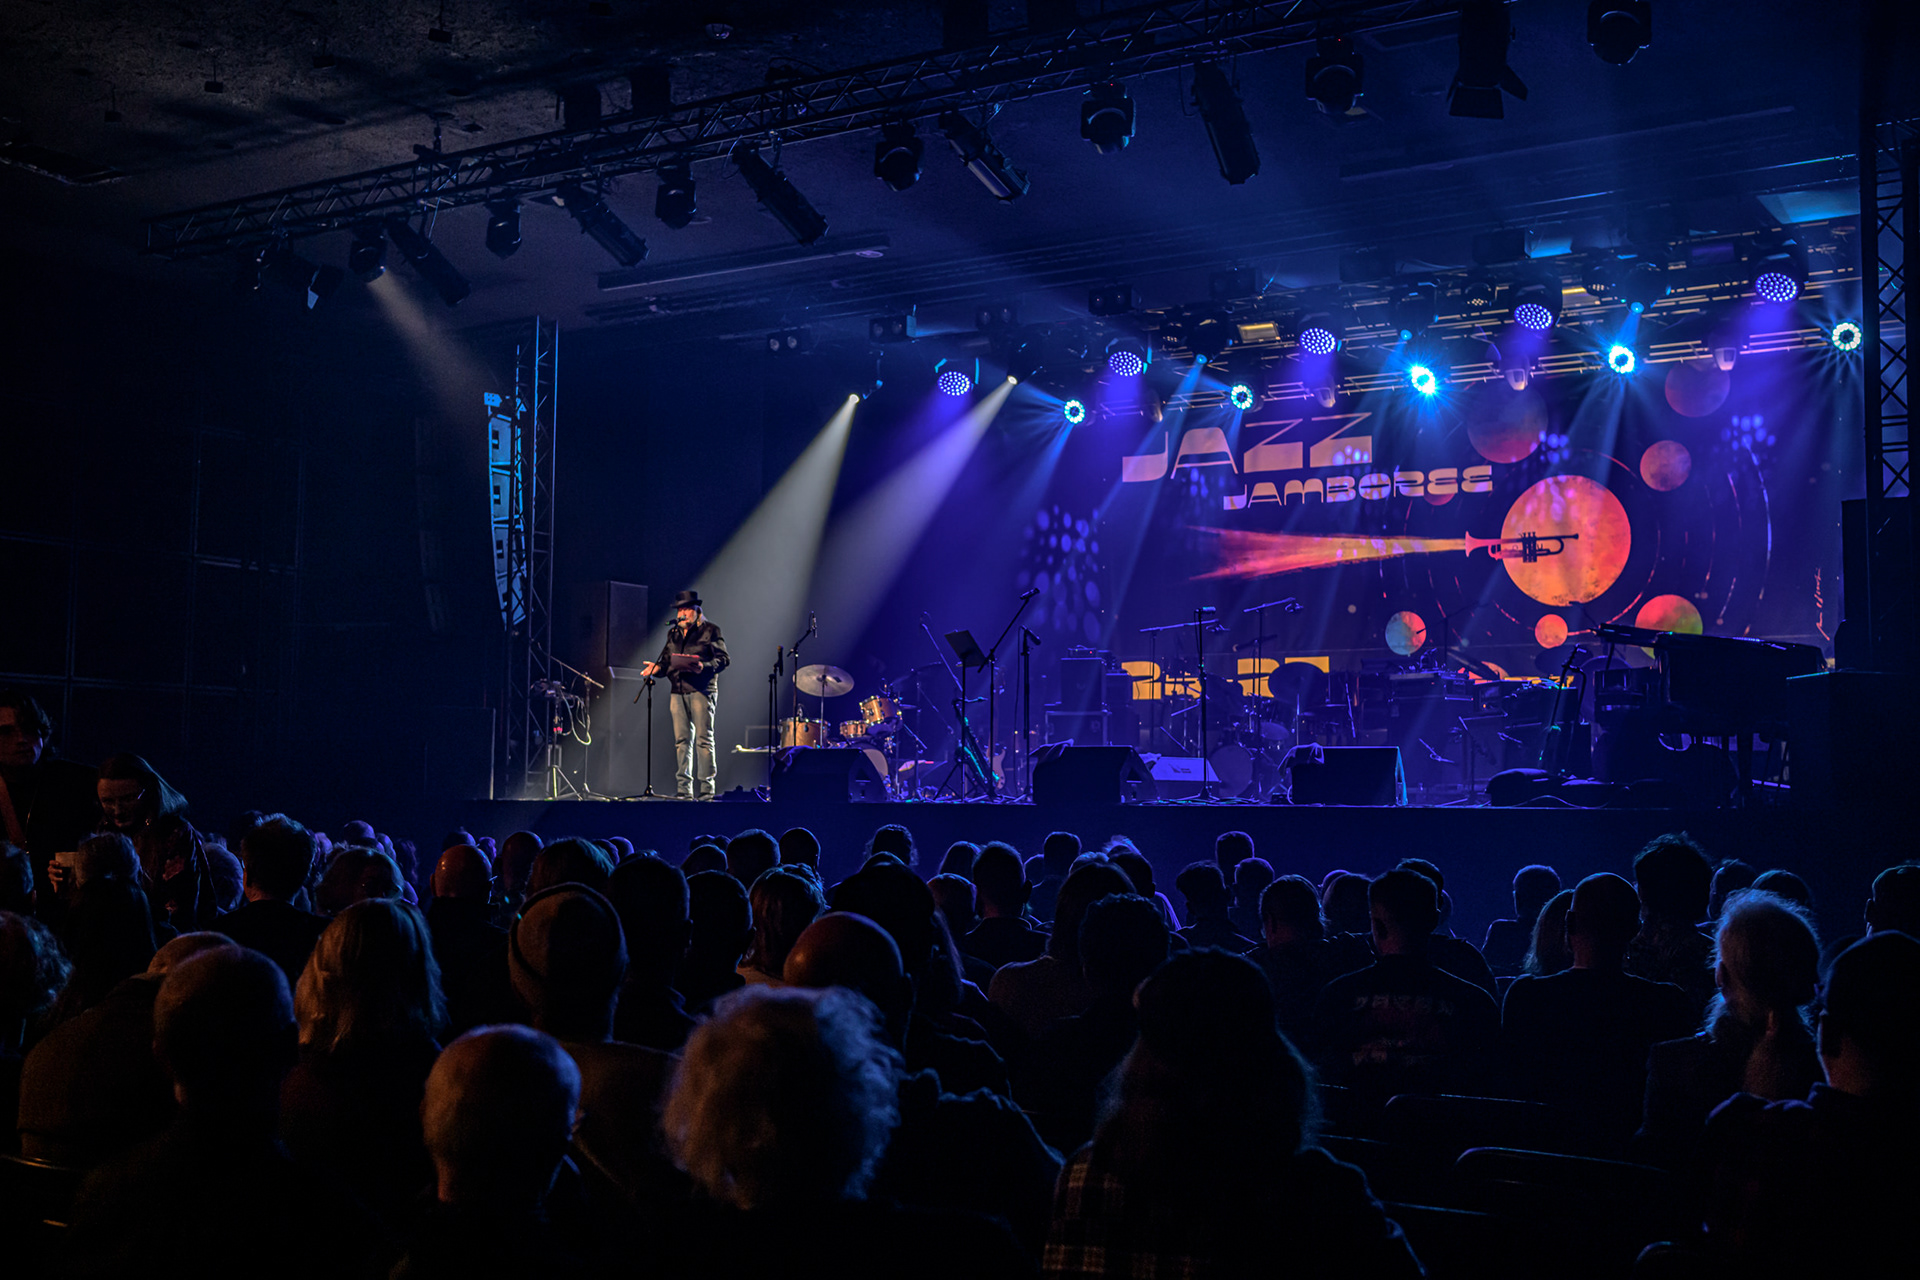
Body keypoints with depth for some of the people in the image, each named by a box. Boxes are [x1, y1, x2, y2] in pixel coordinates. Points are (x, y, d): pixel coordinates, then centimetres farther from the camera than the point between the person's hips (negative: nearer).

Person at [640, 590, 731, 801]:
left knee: (703, 740, -8)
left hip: (701, 691, -5)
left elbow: (723, 659, -4)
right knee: (682, 741, 3)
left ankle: (706, 789, -6)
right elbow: (665, 660, 20)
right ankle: (684, 790, 6)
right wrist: (656, 667, -2)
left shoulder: (710, 631, 3)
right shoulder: (673, 634, 20)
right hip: (678, 692, 5)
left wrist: (703, 667, -20)